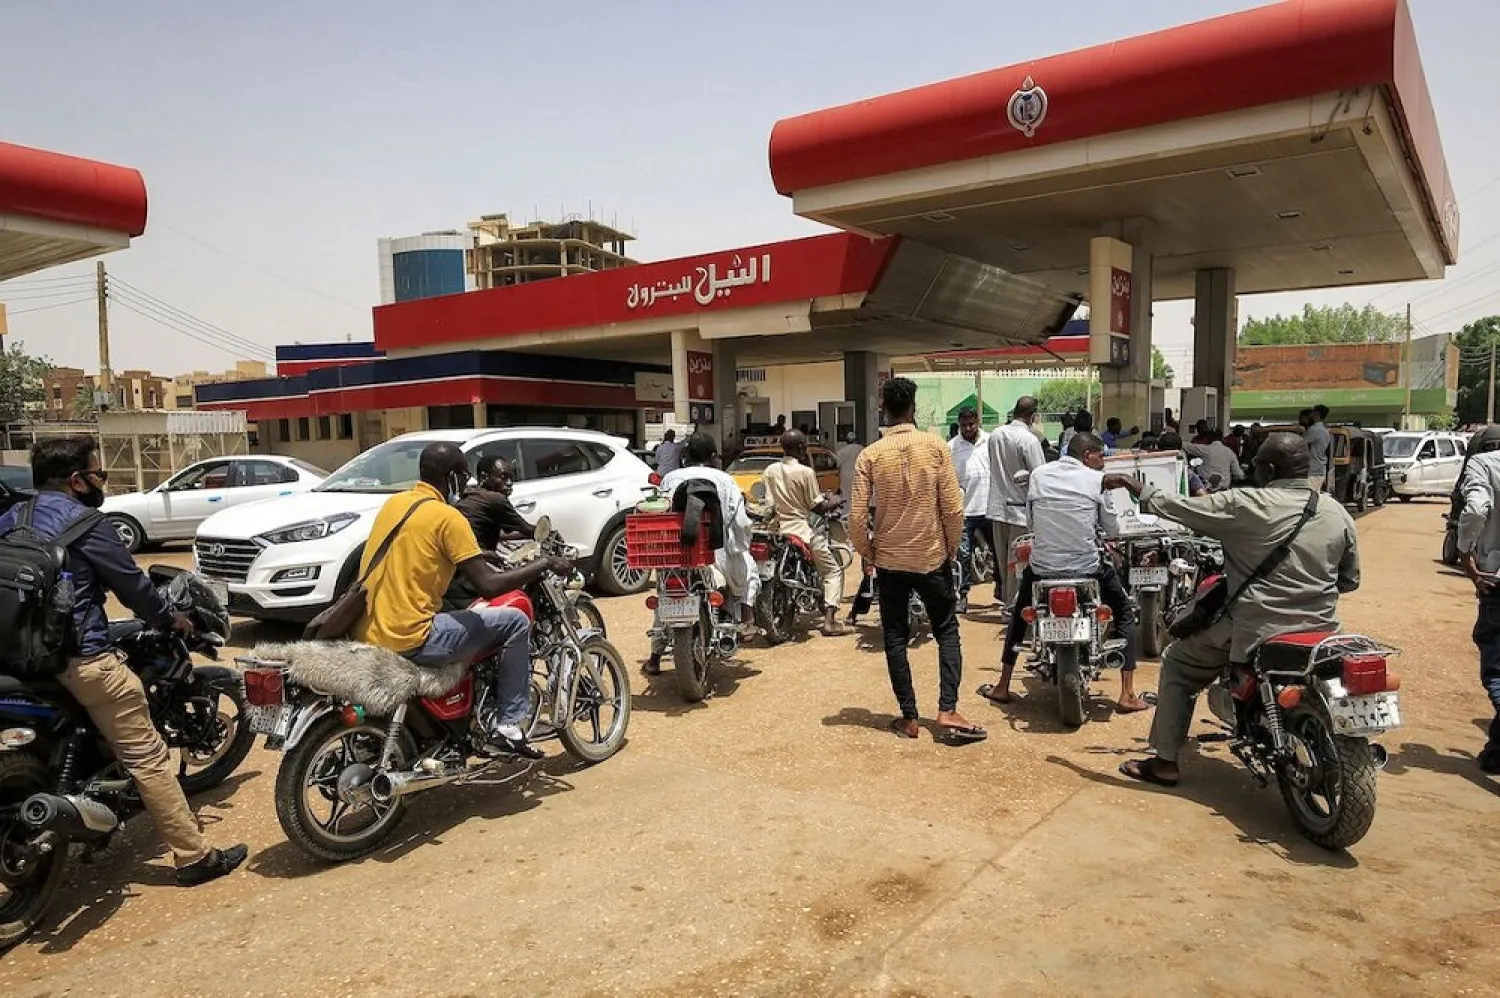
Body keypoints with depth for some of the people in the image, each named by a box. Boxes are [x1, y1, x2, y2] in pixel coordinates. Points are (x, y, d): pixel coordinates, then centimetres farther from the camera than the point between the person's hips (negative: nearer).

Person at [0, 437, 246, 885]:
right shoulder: (83, 521, -11)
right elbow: (131, 584, -5)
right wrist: (171, 619, 11)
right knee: (146, 756, -5)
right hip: (80, 659, -8)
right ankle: (193, 857, -3)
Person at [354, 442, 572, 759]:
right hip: (407, 641, -9)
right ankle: (506, 726, 1)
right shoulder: (447, 517, -12)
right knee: (515, 621, 0)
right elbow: (487, 586, -16)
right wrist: (545, 564, -5)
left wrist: (479, 560, 32)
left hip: (364, 637, 9)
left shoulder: (393, 502, 12)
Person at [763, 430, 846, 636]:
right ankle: (829, 619, -5)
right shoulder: (805, 472, -12)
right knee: (833, 572, 8)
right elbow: (817, 508, -8)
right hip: (801, 531, -6)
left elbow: (769, 503, 6)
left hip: (778, 530, 6)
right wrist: (833, 503, 10)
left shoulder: (770, 471, 3)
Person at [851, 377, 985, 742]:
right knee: (947, 631, 13)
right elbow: (953, 508, -9)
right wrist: (951, 549, 6)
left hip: (889, 561, 0)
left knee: (895, 638, 10)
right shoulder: (935, 446, -7)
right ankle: (947, 710, 3)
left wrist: (868, 553, 7)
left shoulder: (870, 455, -7)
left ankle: (909, 717, 13)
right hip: (932, 558, 0)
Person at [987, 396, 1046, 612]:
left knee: (1002, 559, 17)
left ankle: (1004, 599, 28)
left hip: (997, 507, 6)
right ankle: (1012, 605, 10)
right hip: (1021, 508, -6)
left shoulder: (995, 435, 1)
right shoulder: (1029, 440, -18)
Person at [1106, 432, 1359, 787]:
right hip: (1321, 630, 5)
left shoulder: (1243, 505, -14)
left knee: (1177, 663, 15)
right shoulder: (1337, 513, 2)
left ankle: (1165, 761, 14)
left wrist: (1136, 486, 10)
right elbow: (1350, 580, 9)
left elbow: (1178, 508, -5)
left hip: (1255, 630, -5)